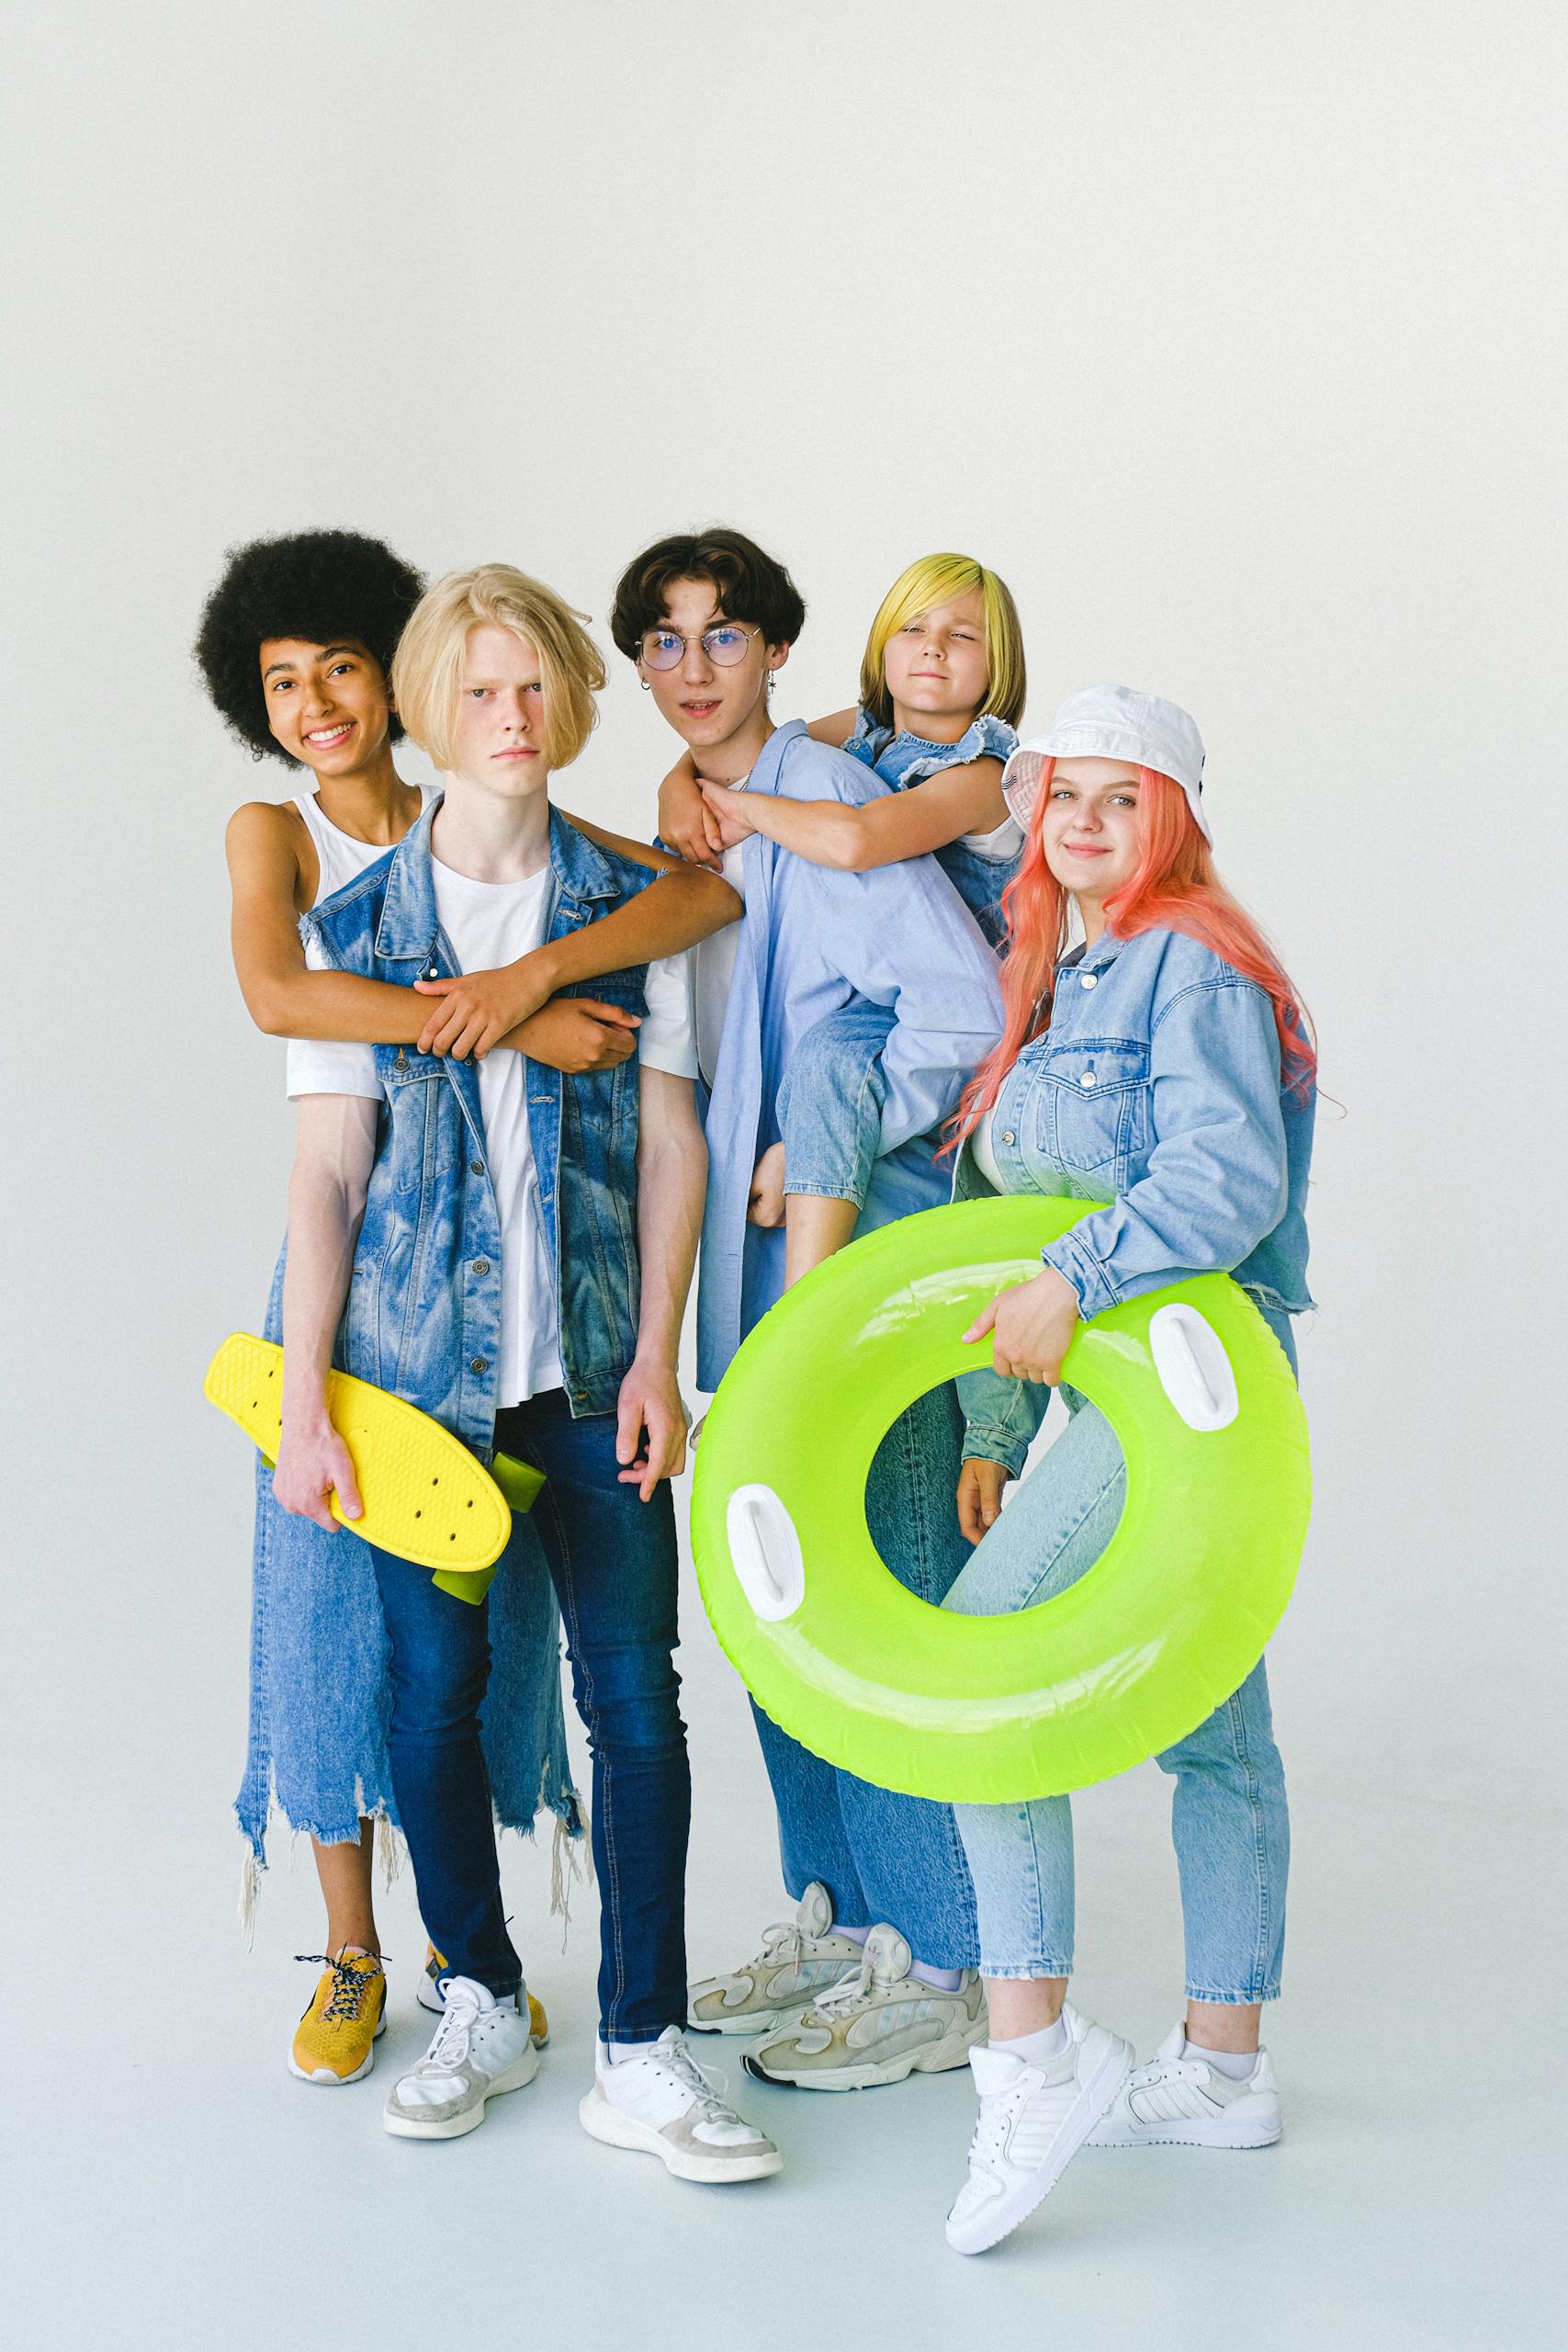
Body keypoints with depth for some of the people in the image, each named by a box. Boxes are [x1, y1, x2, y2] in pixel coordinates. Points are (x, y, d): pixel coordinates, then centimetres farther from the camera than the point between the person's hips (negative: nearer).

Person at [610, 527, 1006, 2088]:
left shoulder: (827, 799, -12)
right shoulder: (692, 825, 15)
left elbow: (964, 1006, -22)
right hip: (757, 1263, 9)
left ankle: (942, 1970, 7)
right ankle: (839, 1917, 28)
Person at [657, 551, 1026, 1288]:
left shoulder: (982, 776, -17)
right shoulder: (865, 730, 7)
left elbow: (853, 841, -35)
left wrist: (738, 806, -19)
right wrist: (680, 785, -7)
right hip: (852, 995, 9)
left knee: (830, 1052, -32)